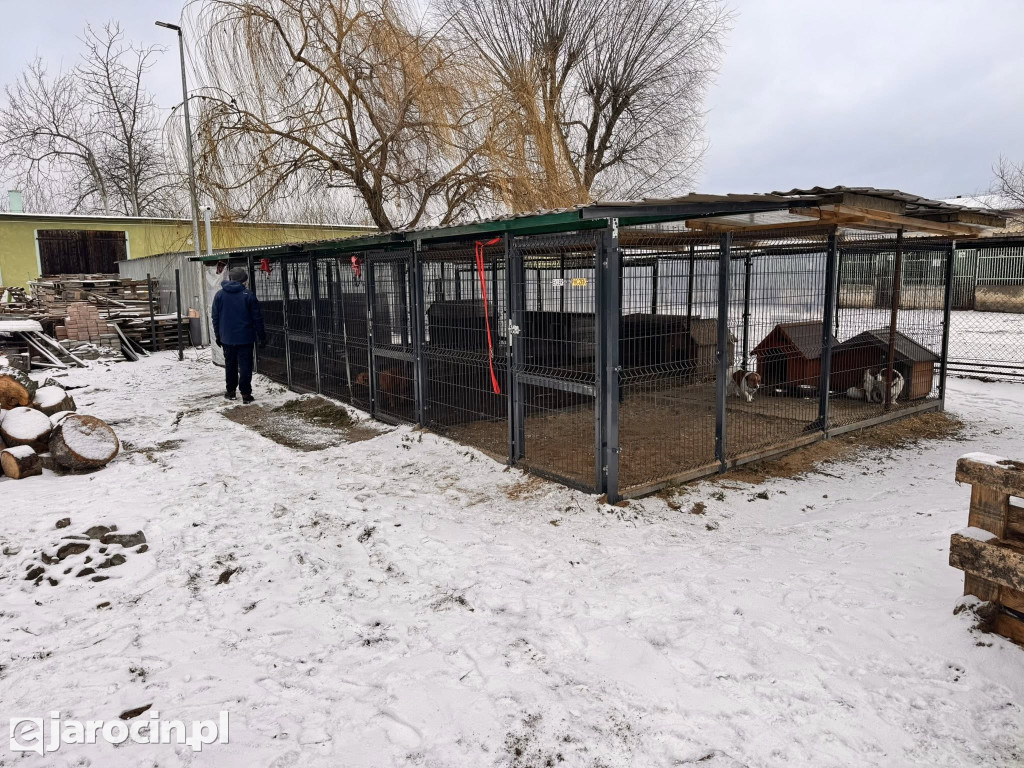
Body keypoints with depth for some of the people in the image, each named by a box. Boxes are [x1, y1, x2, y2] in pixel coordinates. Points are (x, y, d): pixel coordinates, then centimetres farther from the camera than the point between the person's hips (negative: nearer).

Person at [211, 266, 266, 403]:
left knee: (230, 365, 16)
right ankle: (246, 394, -2)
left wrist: (218, 335, 17)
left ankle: (230, 391, 23)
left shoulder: (219, 295, 2)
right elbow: (257, 318, -7)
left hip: (227, 338, 3)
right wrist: (262, 336, 1)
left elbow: (215, 317, 8)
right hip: (245, 338, -3)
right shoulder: (248, 295, -9)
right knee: (245, 366, 0)